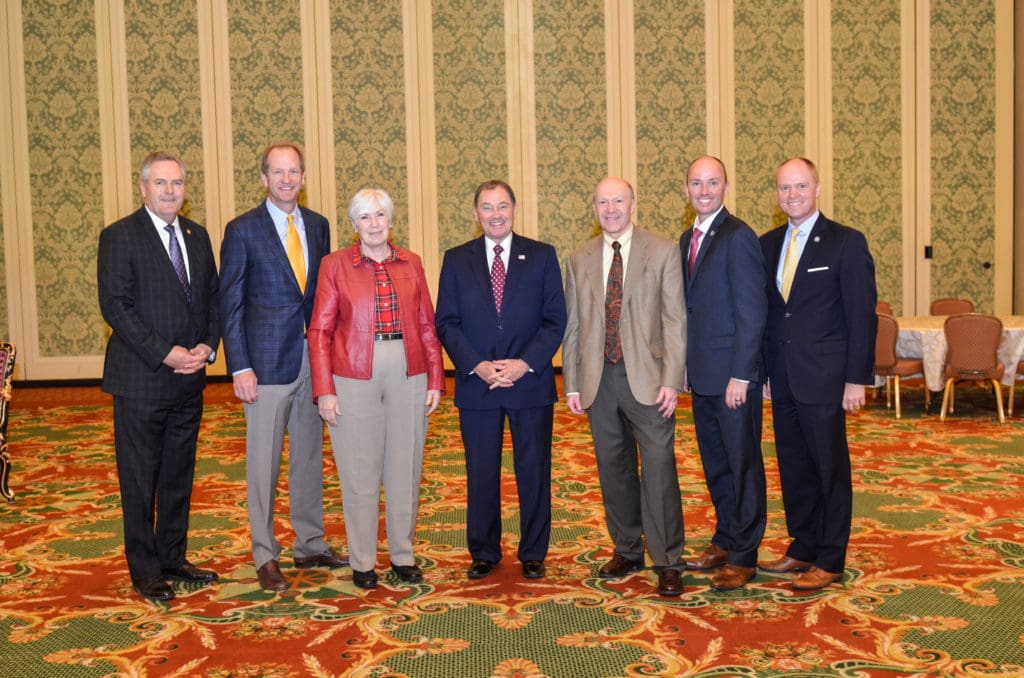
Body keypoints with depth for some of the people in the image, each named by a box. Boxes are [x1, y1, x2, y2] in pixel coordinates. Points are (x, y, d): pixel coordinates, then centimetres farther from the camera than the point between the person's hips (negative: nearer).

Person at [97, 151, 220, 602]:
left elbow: (213, 297, 14)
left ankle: (173, 560, 25)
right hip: (141, 380, -6)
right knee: (140, 480, 3)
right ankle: (144, 573, 14)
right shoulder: (119, 237, -7)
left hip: (189, 379, 6)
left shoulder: (197, 236, 12)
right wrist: (165, 354, -18)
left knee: (179, 476, 13)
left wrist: (208, 346, -4)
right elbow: (114, 306, -14)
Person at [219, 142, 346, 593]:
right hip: (267, 361, -5)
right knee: (264, 462, 2)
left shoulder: (318, 225, 9)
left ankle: (311, 545, 26)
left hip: (314, 359, 5)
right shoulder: (242, 230, -4)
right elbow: (230, 303, -6)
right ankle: (265, 556, 14)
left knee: (310, 456, 14)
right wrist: (239, 368, -12)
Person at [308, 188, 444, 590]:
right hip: (354, 378, -2)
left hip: (408, 376, 2)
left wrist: (435, 380, 3)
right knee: (359, 470, 5)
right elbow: (320, 331, -1)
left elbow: (427, 326, 9)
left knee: (405, 467, 9)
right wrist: (324, 390, -8)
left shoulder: (410, 263, 9)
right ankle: (362, 561, 17)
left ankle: (403, 556, 23)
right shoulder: (335, 264, 1)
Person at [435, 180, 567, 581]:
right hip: (476, 384, 1)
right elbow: (447, 323, 2)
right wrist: (477, 366, -13)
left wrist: (525, 363, -13)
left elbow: (555, 319, 0)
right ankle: (484, 553, 22)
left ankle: (533, 554, 20)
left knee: (534, 471, 7)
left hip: (530, 381, 0)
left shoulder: (542, 256, 4)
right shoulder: (456, 260, 6)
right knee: (481, 473, 8)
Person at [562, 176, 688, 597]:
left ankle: (667, 563, 6)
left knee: (659, 469, -4)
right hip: (599, 380, 4)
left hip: (647, 378, -3)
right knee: (614, 470, 11)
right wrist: (572, 384, 6)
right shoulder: (579, 260, 11)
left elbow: (674, 321, -3)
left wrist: (672, 380, -11)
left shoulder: (663, 252, 1)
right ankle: (627, 550, 26)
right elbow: (572, 326, 11)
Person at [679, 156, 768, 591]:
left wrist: (740, 375, -20)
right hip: (701, 375, 8)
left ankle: (743, 556, 12)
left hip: (732, 376, -8)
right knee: (715, 463, 17)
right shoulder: (687, 240, 13)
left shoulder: (738, 237, -12)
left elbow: (751, 311, -17)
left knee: (743, 464, 2)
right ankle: (725, 541, 30)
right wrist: (685, 366, 12)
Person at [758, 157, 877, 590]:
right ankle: (802, 548, 27)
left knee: (830, 469, 4)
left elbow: (862, 315, -9)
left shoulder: (846, 243, -6)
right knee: (793, 467, 13)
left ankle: (829, 560, 14)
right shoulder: (768, 245, 10)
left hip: (823, 377, -5)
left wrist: (856, 379, -13)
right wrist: (762, 370, 9)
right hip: (782, 378, 6)